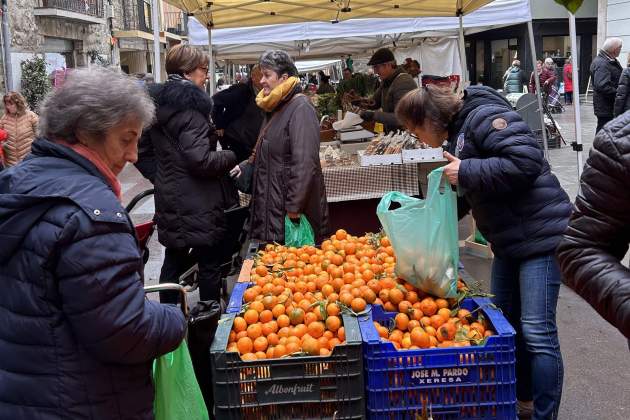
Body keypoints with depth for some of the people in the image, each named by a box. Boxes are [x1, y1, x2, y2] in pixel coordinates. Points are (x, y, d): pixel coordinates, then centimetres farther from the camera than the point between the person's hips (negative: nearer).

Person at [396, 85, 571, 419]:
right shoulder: (458, 131, 12)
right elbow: (468, 195, 23)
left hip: (540, 236, -10)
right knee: (504, 320, 17)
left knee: (537, 331, -8)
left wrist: (466, 172, -23)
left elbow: (527, 162, -28)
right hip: (509, 241, 10)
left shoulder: (483, 116, -16)